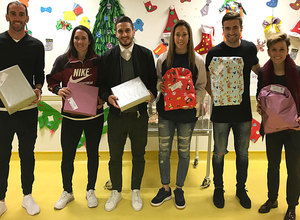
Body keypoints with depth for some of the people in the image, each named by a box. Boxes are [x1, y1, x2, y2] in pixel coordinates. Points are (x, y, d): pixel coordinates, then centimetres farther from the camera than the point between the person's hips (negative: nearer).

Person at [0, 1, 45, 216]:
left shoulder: (36, 45, 6)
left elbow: (40, 74, 8)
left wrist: (38, 89, -12)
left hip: (28, 109, 1)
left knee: (27, 154, 11)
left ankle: (27, 195, 25)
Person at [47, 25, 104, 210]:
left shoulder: (98, 61, -1)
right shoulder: (63, 60, -1)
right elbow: (52, 82, 6)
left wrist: (102, 99, -9)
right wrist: (59, 90, -14)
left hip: (94, 115, 0)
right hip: (70, 116, 0)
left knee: (93, 153, 12)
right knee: (67, 156, 7)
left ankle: (91, 191, 32)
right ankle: (67, 192, 30)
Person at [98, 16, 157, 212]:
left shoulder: (146, 54, 2)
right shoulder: (107, 57, 3)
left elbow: (153, 80, 5)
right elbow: (102, 84, 5)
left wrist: (152, 93, -15)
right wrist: (108, 97, -15)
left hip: (139, 114, 0)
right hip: (116, 114, 0)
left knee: (138, 156, 13)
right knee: (115, 156, 12)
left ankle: (135, 191, 33)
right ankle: (116, 191, 33)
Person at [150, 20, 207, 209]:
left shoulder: (197, 60, -1)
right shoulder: (163, 59, 3)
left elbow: (201, 86, 3)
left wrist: (195, 102, -14)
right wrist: (160, 86, -10)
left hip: (187, 112, -1)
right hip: (166, 110, 1)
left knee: (184, 151, 9)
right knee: (164, 150, 6)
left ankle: (179, 190, 28)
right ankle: (165, 189, 25)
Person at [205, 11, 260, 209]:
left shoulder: (250, 48, 2)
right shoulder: (215, 52, -7)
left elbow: (258, 70, 21)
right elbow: (208, 81, -2)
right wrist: (215, 95, -16)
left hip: (243, 111, 3)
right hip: (221, 111, -2)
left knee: (242, 153, 15)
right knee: (219, 153, 10)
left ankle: (241, 189, 35)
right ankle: (218, 189, 30)